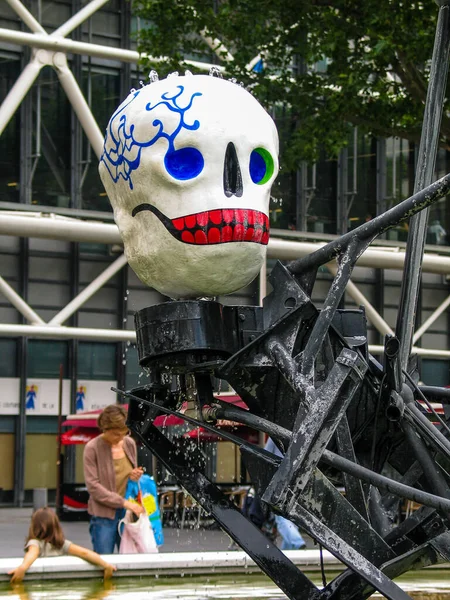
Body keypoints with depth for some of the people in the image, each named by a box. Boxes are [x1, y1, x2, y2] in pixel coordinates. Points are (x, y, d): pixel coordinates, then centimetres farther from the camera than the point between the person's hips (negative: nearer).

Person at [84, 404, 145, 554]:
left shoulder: (129, 444, 5)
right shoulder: (92, 448, -10)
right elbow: (93, 486, -14)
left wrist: (135, 476, -5)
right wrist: (124, 502, -20)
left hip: (127, 513, 5)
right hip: (103, 515, -5)